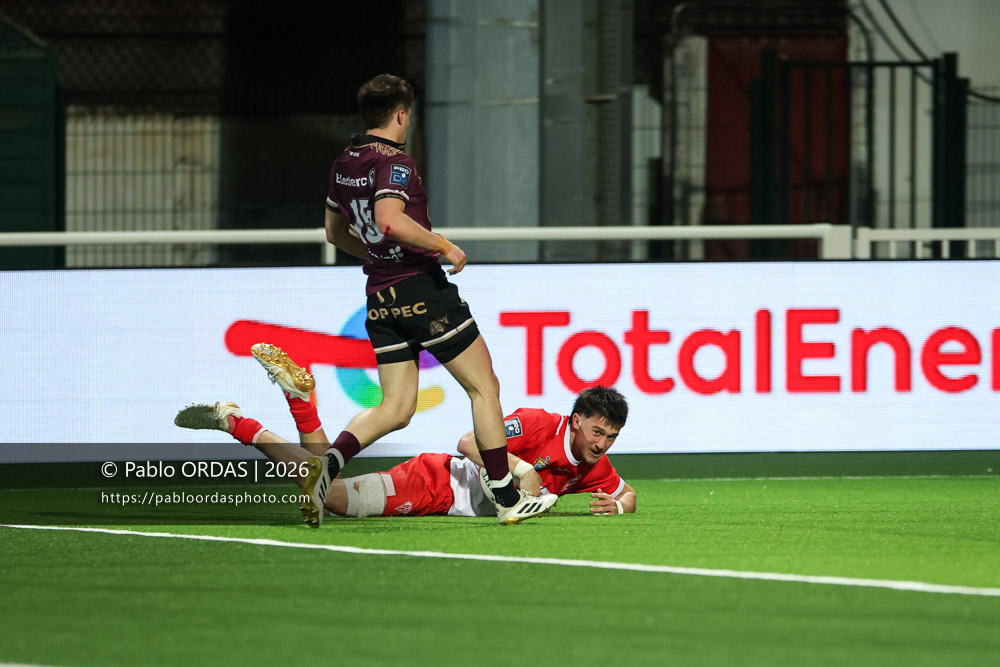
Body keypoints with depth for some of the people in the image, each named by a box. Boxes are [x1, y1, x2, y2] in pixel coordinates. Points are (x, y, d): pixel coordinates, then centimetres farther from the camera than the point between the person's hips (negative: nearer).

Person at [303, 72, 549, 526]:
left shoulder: (344, 164, 11)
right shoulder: (394, 162, -14)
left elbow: (335, 232, 23)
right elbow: (389, 220, -30)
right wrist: (444, 246, -20)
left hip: (380, 298, 8)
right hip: (422, 289, -8)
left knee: (395, 409, 7)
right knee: (484, 387, 5)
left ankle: (328, 462, -17)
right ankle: (507, 500, 6)